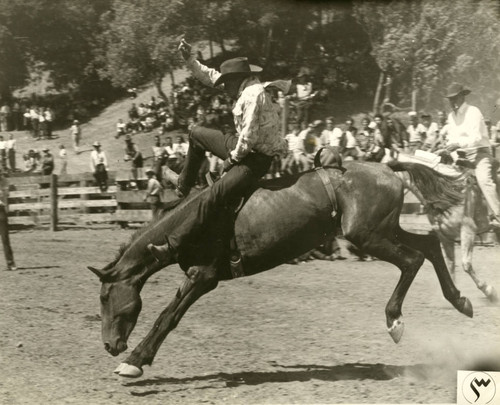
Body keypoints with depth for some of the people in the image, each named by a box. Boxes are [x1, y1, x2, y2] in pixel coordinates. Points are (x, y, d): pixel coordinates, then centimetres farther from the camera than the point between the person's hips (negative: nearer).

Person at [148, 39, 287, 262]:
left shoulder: (254, 95, -23)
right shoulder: (246, 88, 8)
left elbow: (249, 137, -27)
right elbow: (209, 77, 21)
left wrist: (233, 158, -14)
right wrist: (189, 59, 13)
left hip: (255, 159, -11)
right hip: (241, 148, 11)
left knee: (210, 199, -21)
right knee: (197, 134, 25)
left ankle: (171, 247, -23)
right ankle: (183, 187, 33)